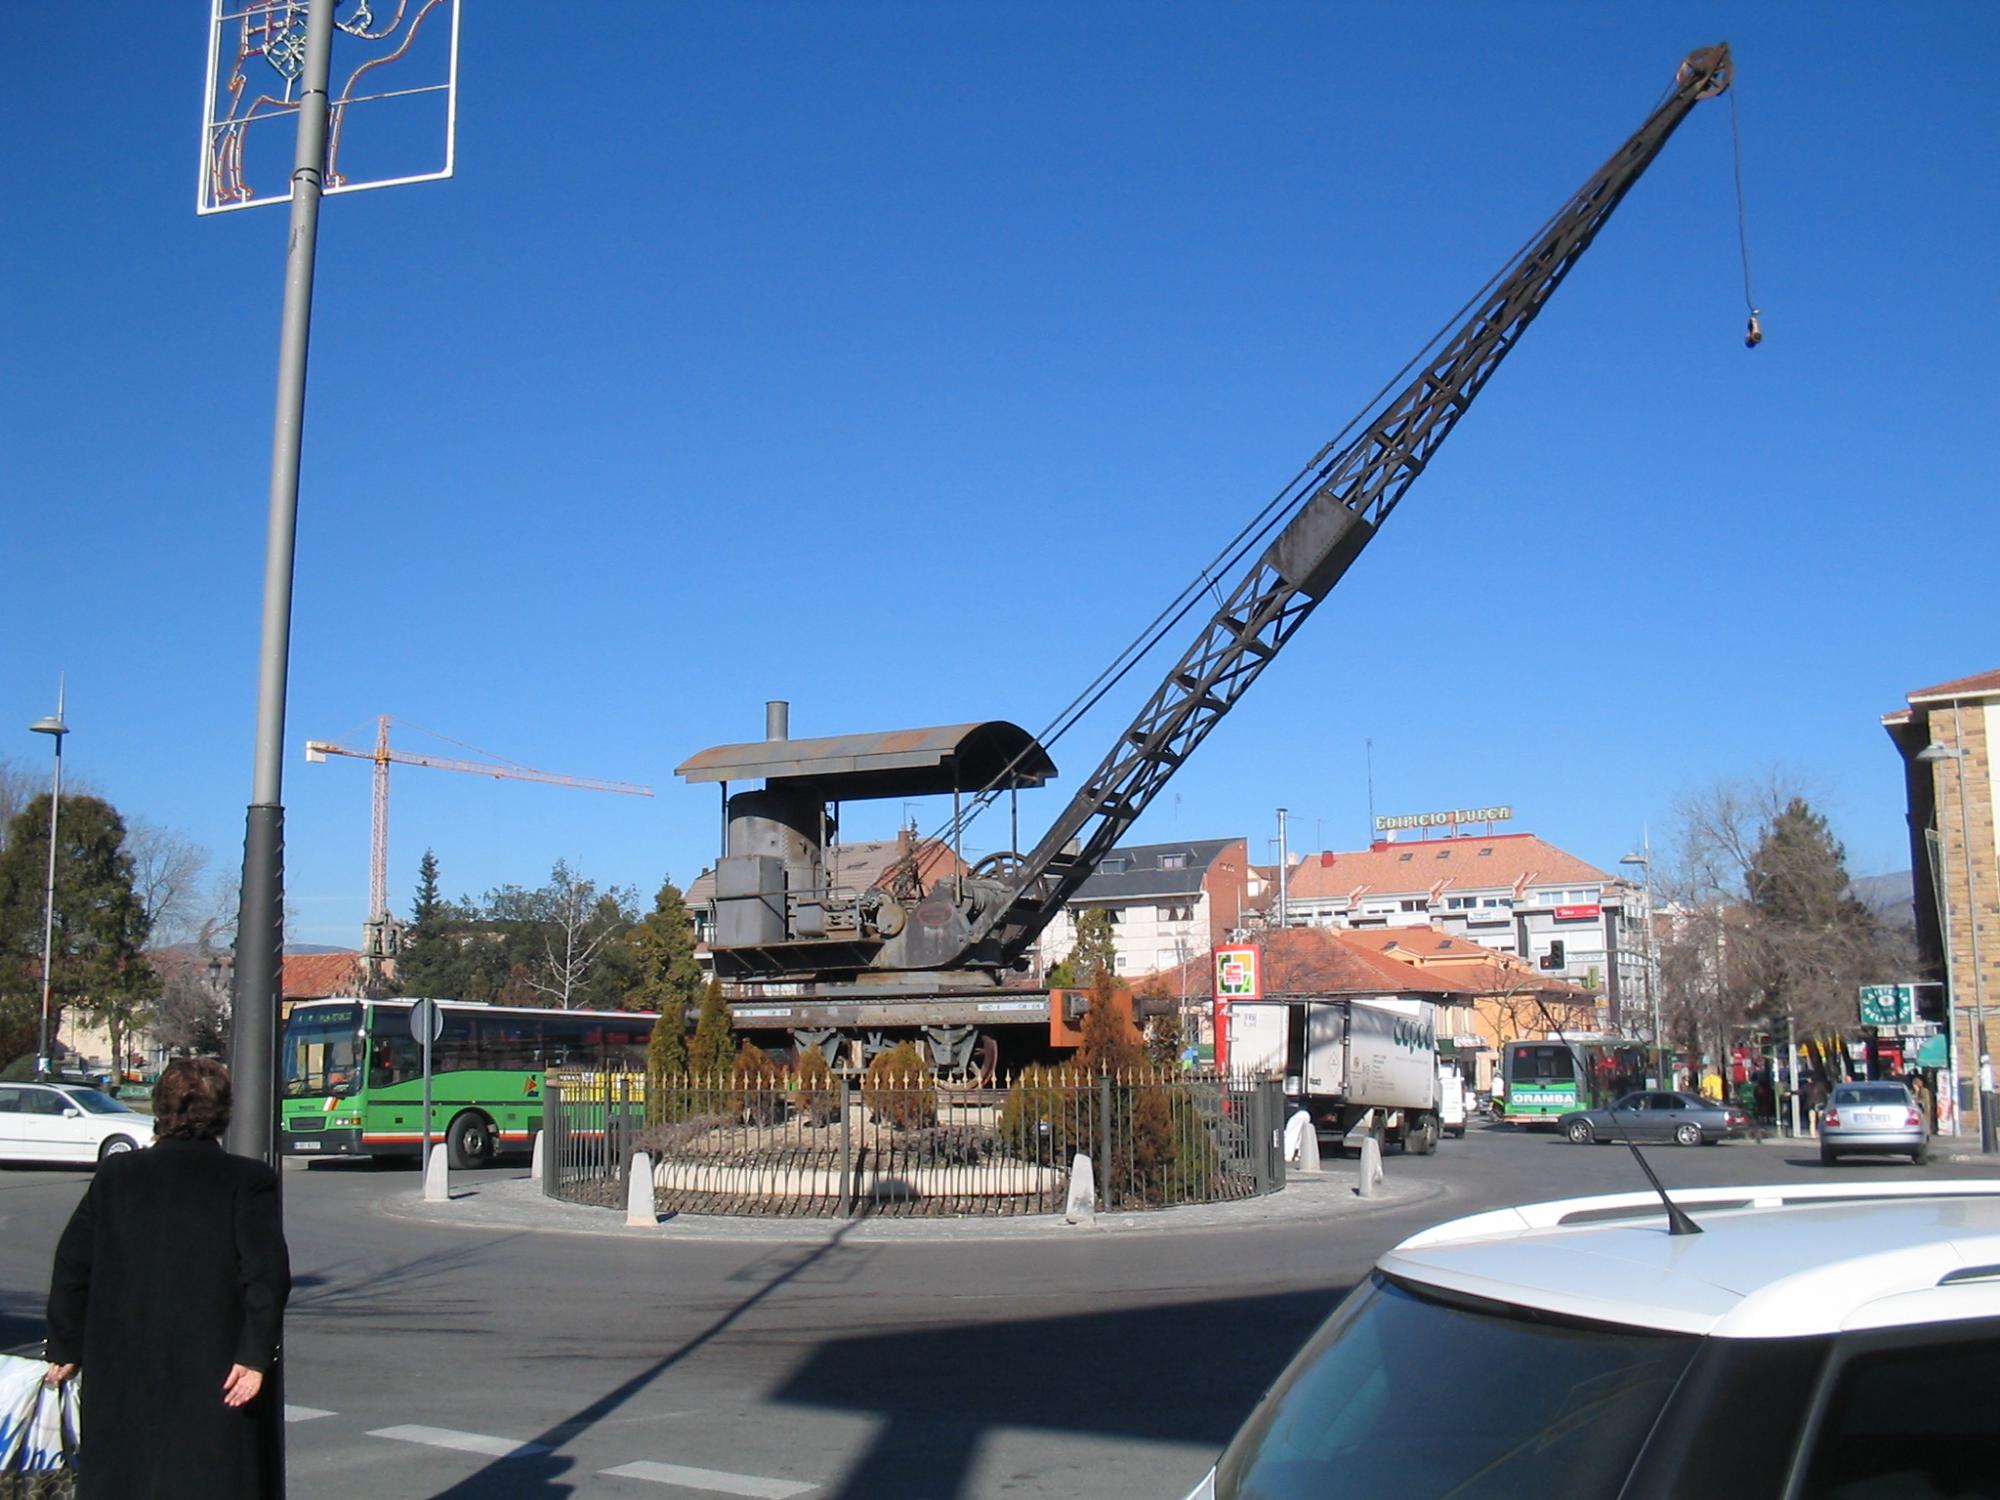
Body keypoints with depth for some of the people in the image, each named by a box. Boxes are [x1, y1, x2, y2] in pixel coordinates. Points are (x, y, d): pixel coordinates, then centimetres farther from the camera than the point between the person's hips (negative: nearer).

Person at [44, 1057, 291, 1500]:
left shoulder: (114, 1174, 4)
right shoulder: (248, 1180, -7)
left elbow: (72, 1266, 7)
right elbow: (267, 1274, -15)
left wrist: (65, 1349, 16)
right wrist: (256, 1356, -13)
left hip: (123, 1375, 4)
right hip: (214, 1376, -3)